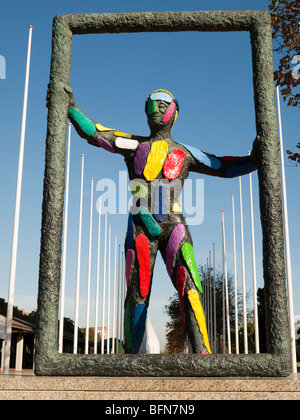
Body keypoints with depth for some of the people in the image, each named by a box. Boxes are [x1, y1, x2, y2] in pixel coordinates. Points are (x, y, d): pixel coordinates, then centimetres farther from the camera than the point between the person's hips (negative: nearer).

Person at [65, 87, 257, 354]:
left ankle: (202, 352, -16)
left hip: (173, 226, 0)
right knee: (137, 294, -1)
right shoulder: (134, 145, 13)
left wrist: (256, 159, 3)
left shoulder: (185, 153, 13)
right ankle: (132, 353, 7)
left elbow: (225, 167, 14)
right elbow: (93, 133, 8)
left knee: (189, 289, -15)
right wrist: (72, 107, -1)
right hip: (141, 226, 0)